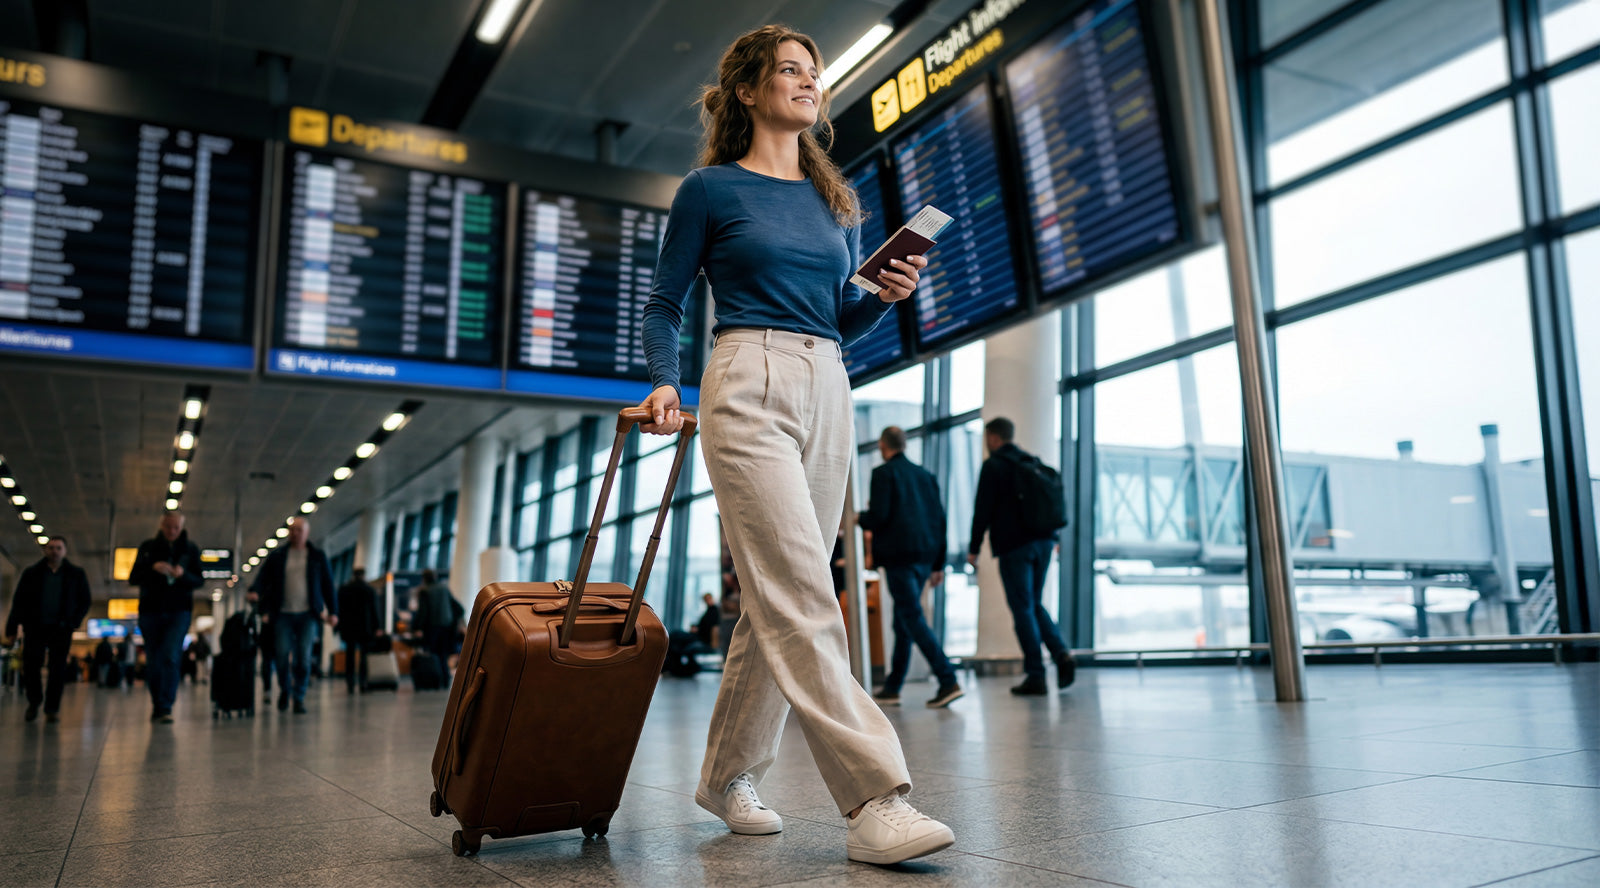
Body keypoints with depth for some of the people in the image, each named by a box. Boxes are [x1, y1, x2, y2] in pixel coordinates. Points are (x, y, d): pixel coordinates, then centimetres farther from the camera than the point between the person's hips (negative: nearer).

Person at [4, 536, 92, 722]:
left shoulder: (76, 574, 7)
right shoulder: (32, 573, 7)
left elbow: (84, 602, 10)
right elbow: (18, 601, 6)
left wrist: (73, 622, -4)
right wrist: (12, 629, 0)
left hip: (60, 629, -1)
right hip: (35, 627, 1)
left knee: (58, 669, -5)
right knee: (30, 667, -3)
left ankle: (52, 708, 2)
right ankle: (34, 702, 21)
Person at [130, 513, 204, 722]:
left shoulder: (190, 549, 6)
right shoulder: (148, 547, 7)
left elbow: (198, 581, 4)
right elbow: (133, 578, 3)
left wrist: (183, 574, -17)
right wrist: (152, 568, -16)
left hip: (179, 612, -2)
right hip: (150, 611, 2)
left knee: (170, 658, -16)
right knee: (152, 662, 7)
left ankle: (166, 708, -17)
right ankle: (156, 705, 22)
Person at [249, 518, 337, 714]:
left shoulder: (318, 557, 9)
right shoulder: (276, 556, 9)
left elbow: (328, 585, 10)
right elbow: (264, 578, 5)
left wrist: (333, 611, 5)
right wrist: (257, 593, -18)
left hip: (308, 615, 0)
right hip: (283, 614, 0)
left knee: (303, 658, -6)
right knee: (282, 655, -5)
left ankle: (299, 698, 5)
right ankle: (284, 691, 21)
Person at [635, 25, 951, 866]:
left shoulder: (835, 199, 20)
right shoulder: (710, 189, 5)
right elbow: (663, 303, 8)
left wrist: (885, 295, 2)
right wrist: (665, 383, -8)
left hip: (827, 395, 6)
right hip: (749, 386, -6)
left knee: (778, 600, 6)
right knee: (802, 595, -15)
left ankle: (727, 775, 20)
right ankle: (873, 801, -15)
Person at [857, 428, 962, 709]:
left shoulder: (883, 473, -5)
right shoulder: (925, 475, 15)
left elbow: (878, 516, -15)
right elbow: (940, 518, 14)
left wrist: (860, 518, 8)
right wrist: (938, 564, 17)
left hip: (899, 556, -8)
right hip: (925, 556, 8)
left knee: (913, 619, -7)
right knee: (903, 621, 14)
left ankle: (948, 682, -17)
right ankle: (892, 688, 22)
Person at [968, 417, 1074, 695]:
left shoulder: (992, 466, -5)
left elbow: (983, 511, -10)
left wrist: (974, 548, -4)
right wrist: (1053, 537, 27)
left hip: (1014, 546, -7)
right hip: (1042, 542, 7)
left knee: (1022, 608, -2)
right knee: (1034, 603, 17)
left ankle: (1036, 676, -2)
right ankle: (1061, 653, -2)